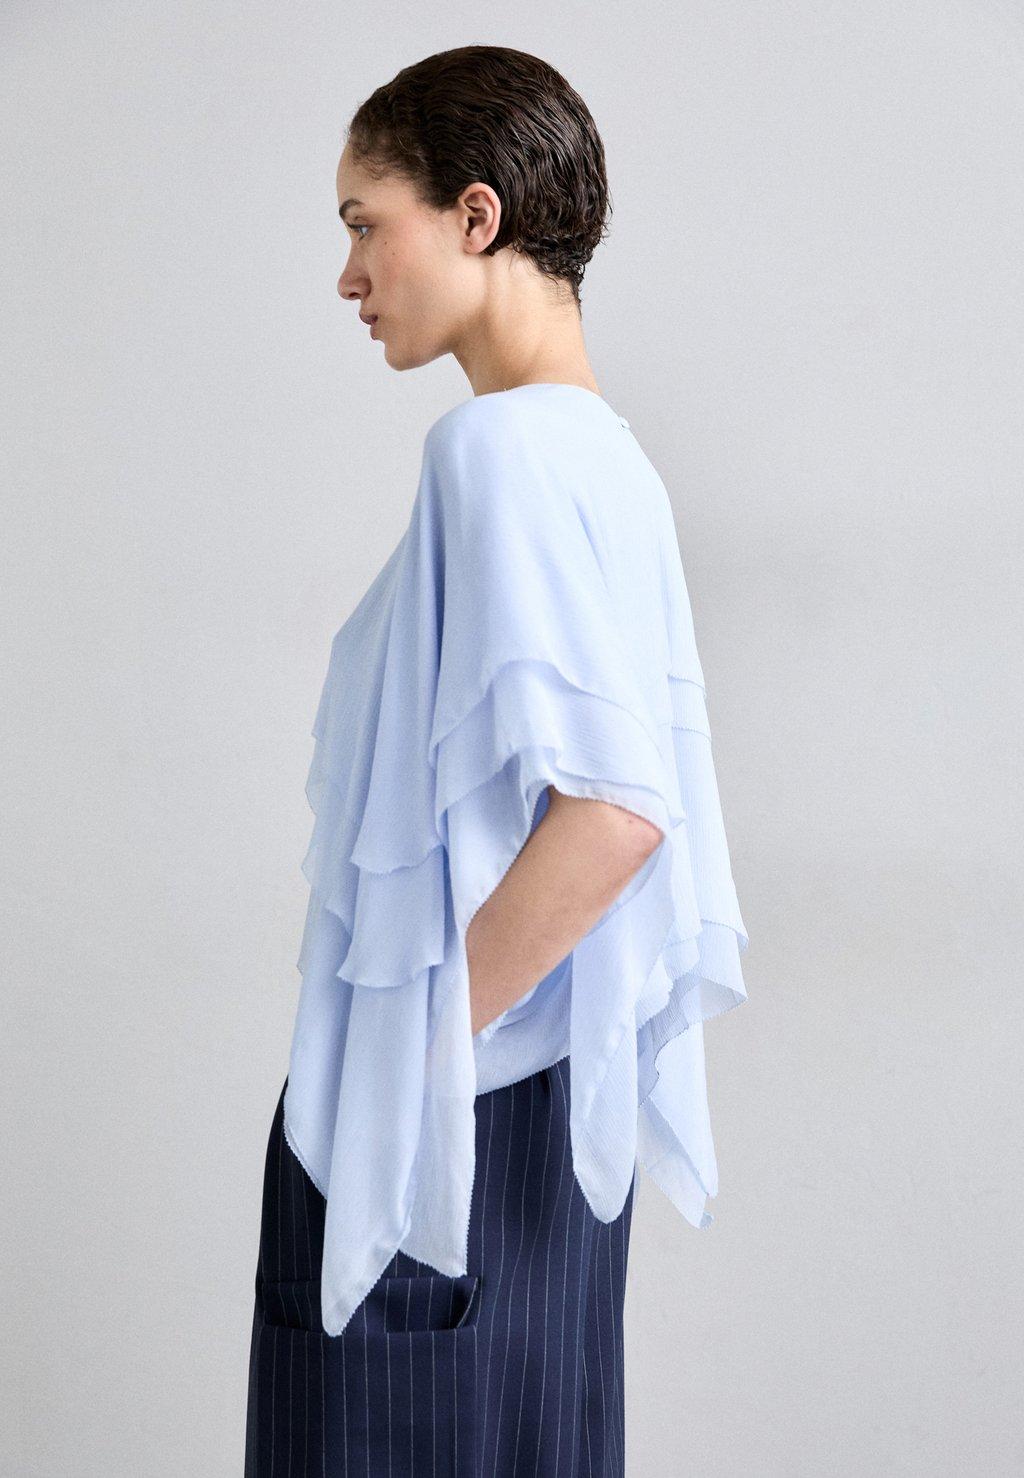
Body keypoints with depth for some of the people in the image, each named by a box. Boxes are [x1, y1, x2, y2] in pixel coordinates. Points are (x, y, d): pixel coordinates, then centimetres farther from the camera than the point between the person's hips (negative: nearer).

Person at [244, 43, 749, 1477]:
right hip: (552, 1099, 9)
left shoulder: (502, 445, -16)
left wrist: (429, 1032, -16)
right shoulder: (609, 455, 10)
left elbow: (611, 803, -26)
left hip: (440, 1113, -9)